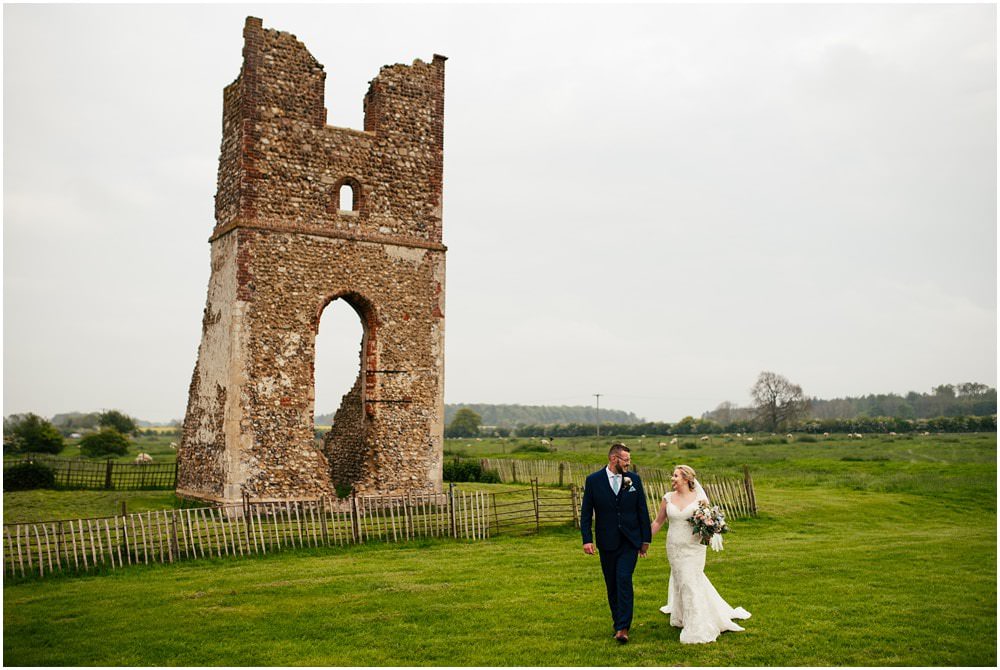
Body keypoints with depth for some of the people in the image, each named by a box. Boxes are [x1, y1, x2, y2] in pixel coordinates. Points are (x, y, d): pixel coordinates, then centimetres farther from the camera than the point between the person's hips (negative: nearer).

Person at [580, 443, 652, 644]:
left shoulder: (634, 479, 1)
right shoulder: (593, 481, -3)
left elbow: (643, 511, 6)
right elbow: (586, 513, -1)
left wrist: (646, 539, 6)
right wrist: (587, 539, -9)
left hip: (630, 541, -1)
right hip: (607, 542, 1)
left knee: (624, 579, -14)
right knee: (612, 585, 9)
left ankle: (623, 628, -11)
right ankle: (618, 623, 24)